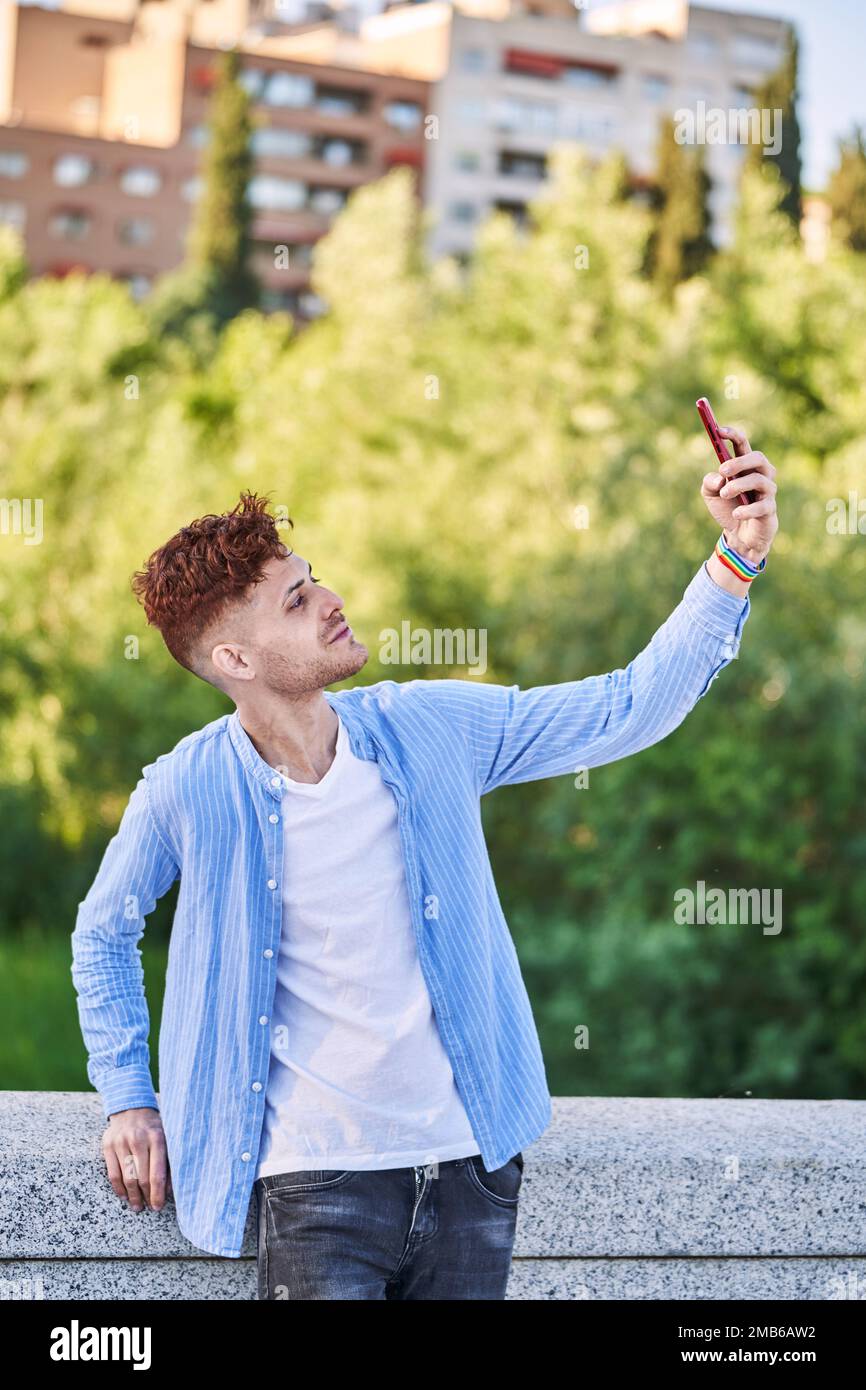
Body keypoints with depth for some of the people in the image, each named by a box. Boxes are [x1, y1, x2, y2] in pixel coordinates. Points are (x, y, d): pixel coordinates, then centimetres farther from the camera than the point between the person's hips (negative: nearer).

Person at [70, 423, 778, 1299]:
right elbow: (103, 932, 9)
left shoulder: (429, 730, -3)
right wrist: (125, 1098, 7)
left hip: (473, 1164, 3)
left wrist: (735, 561, -5)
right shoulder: (189, 789, -10)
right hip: (317, 1183, -3)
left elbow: (629, 706, 2)